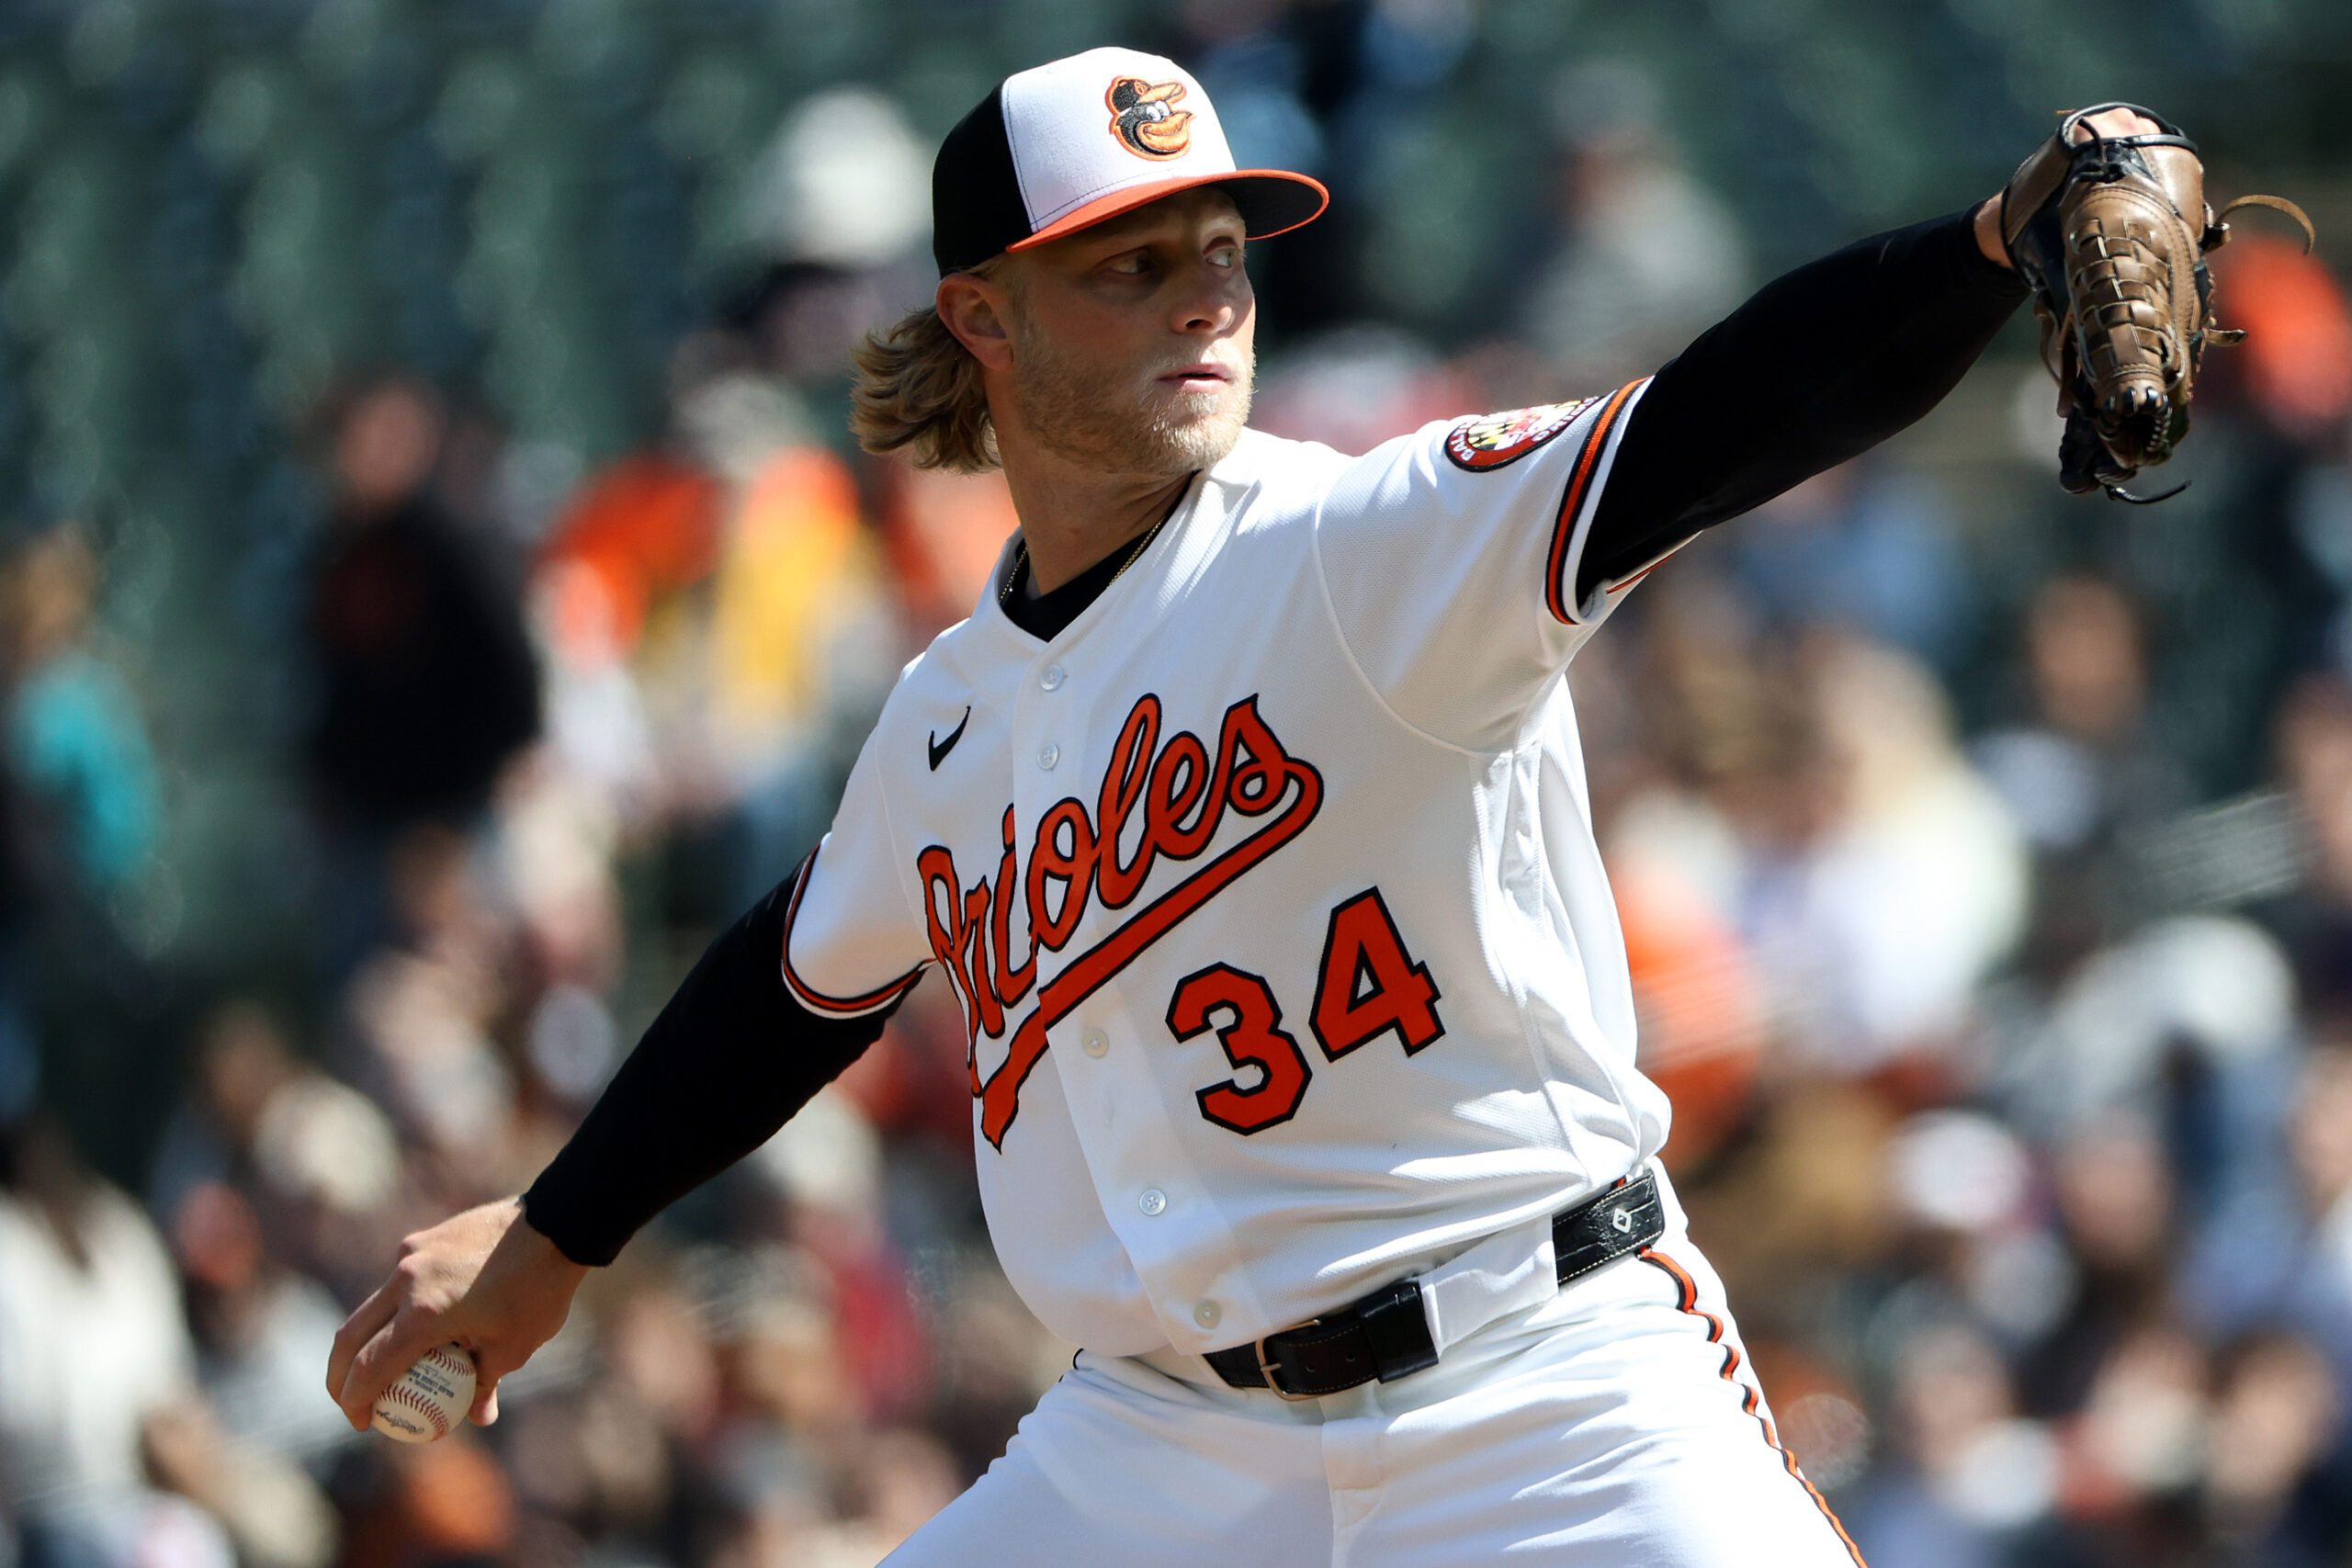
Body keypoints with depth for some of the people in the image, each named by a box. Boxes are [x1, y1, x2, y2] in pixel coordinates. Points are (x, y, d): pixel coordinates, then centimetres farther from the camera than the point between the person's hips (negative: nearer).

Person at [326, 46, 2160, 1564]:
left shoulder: (1381, 554, -9)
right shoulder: (954, 715, 9)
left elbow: (1713, 427, -25)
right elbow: (813, 977, 28)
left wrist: (2003, 245, -42)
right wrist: (551, 1236, 35)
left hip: (1553, 1411, -5)